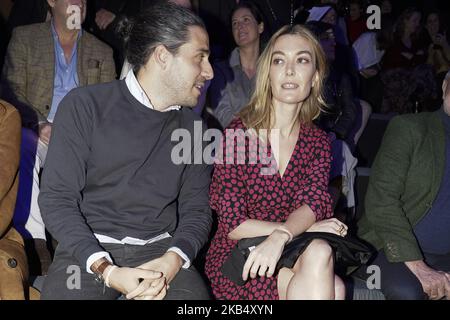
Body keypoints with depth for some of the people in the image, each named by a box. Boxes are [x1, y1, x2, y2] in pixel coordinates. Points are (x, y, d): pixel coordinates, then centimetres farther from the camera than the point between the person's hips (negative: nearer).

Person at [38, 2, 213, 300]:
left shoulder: (193, 127, 9)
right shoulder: (84, 106, -3)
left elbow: (196, 209, 8)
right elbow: (57, 198, -7)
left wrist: (173, 261, -13)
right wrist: (105, 270, -19)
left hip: (160, 249, 3)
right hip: (88, 248, -2)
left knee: (194, 291, -22)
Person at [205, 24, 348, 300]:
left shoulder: (318, 141, 6)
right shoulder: (238, 134, -6)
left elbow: (313, 201, -11)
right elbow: (233, 225, -9)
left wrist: (281, 236, -32)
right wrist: (306, 230, -15)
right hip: (236, 259, -3)